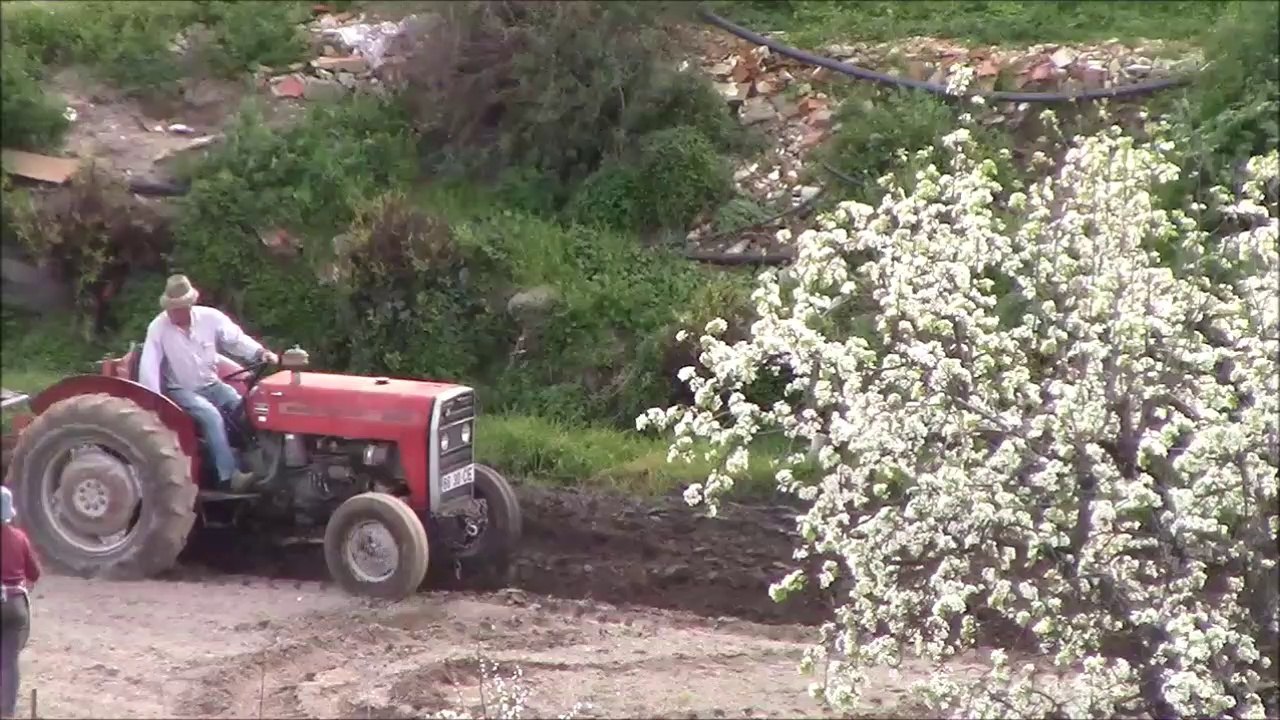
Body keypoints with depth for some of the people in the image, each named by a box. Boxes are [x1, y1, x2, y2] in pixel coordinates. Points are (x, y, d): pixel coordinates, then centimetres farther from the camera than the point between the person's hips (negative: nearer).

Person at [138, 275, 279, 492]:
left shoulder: (210, 317, -6)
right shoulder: (158, 327, -13)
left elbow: (237, 339, -1)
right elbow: (149, 367, -18)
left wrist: (261, 353, -19)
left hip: (212, 385, 4)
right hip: (181, 390, -4)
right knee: (211, 414, -31)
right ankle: (230, 476, -36)